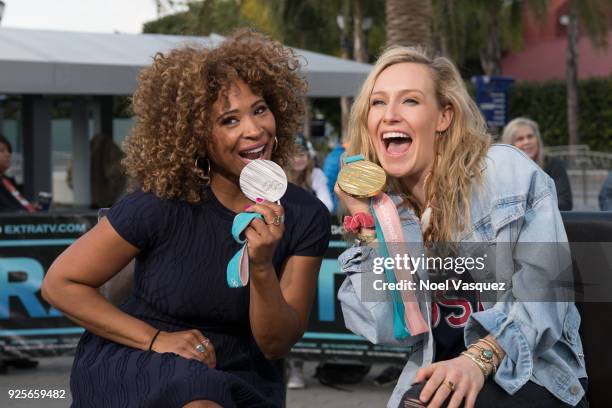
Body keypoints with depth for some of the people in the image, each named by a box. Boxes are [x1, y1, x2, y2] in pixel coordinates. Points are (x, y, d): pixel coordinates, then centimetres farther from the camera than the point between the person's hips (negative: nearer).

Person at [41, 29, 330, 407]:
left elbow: (276, 344, -6)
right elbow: (61, 284, -7)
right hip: (132, 364, -3)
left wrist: (262, 268, -24)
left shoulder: (306, 217, -6)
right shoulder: (162, 204, -15)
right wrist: (156, 339, -15)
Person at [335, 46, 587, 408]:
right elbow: (397, 331, -7)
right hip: (438, 375, 4)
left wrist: (477, 360, -28)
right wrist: (368, 224, -10)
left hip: (536, 375, -4)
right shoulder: (383, 208, 4)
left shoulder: (508, 173, -8)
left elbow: (545, 287, -15)